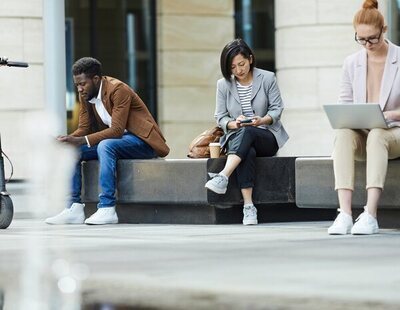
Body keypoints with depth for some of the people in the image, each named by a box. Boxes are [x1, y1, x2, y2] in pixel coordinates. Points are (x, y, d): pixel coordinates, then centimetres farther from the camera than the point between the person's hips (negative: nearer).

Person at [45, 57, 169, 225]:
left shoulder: (118, 89, -21)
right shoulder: (85, 96, 3)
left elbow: (117, 129, -28)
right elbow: (83, 128, 4)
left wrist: (81, 140, -35)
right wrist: (69, 139, -19)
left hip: (140, 140, -8)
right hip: (114, 139, 8)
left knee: (105, 146, -36)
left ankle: (107, 209, -38)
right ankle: (75, 208, -11)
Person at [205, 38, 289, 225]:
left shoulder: (267, 78, 2)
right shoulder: (223, 84, 6)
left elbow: (277, 108, 1)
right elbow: (220, 117, 6)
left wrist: (262, 120, -20)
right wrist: (234, 124, -17)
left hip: (267, 137, -1)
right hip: (237, 137, 1)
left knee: (246, 133, -38)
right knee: (248, 153, -37)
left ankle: (223, 178, -52)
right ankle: (248, 206, -45)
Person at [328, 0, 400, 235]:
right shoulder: (352, 63, 11)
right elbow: (343, 104, 11)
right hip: (361, 134, 3)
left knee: (376, 136, -39)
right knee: (343, 134, -33)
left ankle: (370, 216, -48)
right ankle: (345, 214, -46)